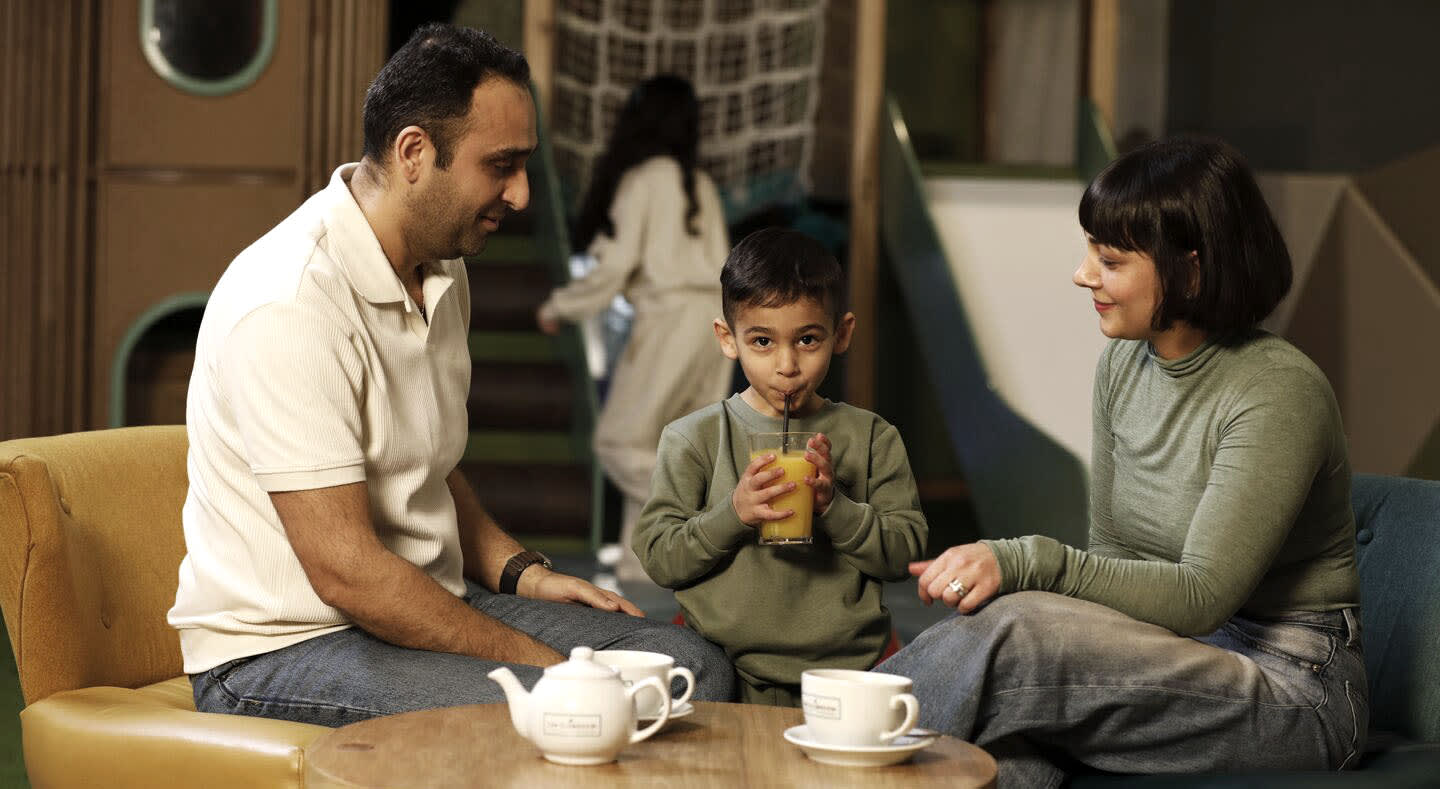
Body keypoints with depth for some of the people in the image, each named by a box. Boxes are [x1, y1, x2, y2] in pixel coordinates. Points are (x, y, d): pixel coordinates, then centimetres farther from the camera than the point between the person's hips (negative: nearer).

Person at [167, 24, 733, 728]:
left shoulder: (440, 274, 10)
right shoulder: (290, 303, -22)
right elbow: (343, 568, -25)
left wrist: (523, 573, 6)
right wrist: (541, 662, -20)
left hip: (427, 606, 9)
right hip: (282, 651, -9)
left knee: (691, 667, -6)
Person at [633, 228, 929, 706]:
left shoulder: (872, 439, 12)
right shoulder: (692, 439, 7)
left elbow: (907, 550, 5)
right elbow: (657, 558, 2)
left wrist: (836, 508, -10)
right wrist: (731, 515, -12)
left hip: (847, 670, 1)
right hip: (729, 676, -1)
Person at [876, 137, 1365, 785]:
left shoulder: (1279, 392, -18)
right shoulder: (1123, 364, 6)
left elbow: (1202, 596, -23)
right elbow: (1111, 555, 10)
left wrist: (1028, 561, -33)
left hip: (1292, 686, -6)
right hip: (1178, 655, 6)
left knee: (1009, 630, -28)